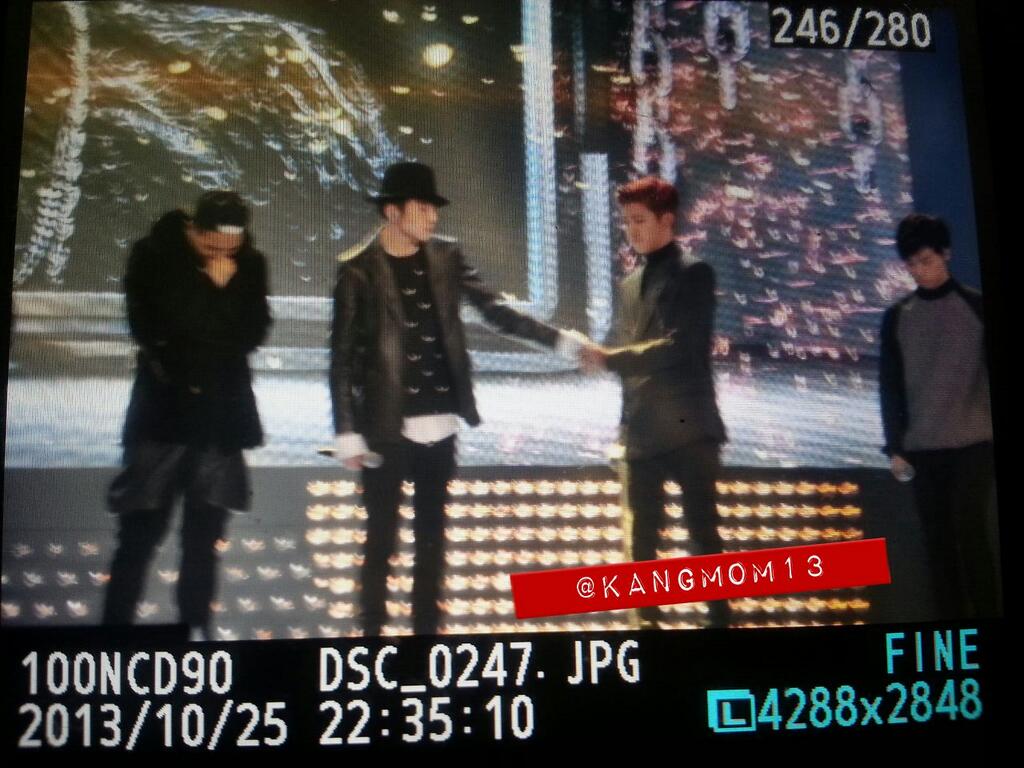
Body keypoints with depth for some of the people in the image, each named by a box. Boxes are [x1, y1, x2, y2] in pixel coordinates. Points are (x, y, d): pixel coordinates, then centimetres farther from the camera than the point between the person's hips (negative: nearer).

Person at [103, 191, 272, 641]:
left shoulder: (249, 264, 2)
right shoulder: (155, 254, -4)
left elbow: (253, 334, -3)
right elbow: (150, 329, -11)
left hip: (222, 416, 2)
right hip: (163, 410, -2)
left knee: (203, 538, 8)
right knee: (139, 534, -2)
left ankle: (195, 630, 19)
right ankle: (115, 625, 10)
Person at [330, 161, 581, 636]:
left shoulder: (446, 258, 6)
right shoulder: (359, 271, -6)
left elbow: (496, 310, 5)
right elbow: (343, 358, -6)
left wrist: (562, 341, -5)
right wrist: (348, 433, -10)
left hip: (439, 428, 4)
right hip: (387, 431, -4)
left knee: (431, 539, 13)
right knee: (382, 540, 5)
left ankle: (426, 627, 25)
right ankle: (372, 629, 19)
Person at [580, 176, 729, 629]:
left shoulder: (693, 274, -5)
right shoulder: (631, 284, 17)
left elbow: (677, 345, -17)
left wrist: (608, 359, -22)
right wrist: (627, 423, 13)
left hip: (687, 429, -6)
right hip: (642, 434, 6)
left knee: (702, 531, 0)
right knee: (642, 536, 9)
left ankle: (719, 617, 10)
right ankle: (647, 618, 17)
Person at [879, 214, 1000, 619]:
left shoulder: (975, 305, 4)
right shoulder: (896, 317, 9)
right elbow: (889, 386, 8)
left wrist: (994, 432, -3)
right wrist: (895, 446, 1)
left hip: (972, 443, -2)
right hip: (921, 447, 2)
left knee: (971, 533, -6)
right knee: (938, 540, 3)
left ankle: (985, 616, -1)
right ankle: (950, 619, 7)